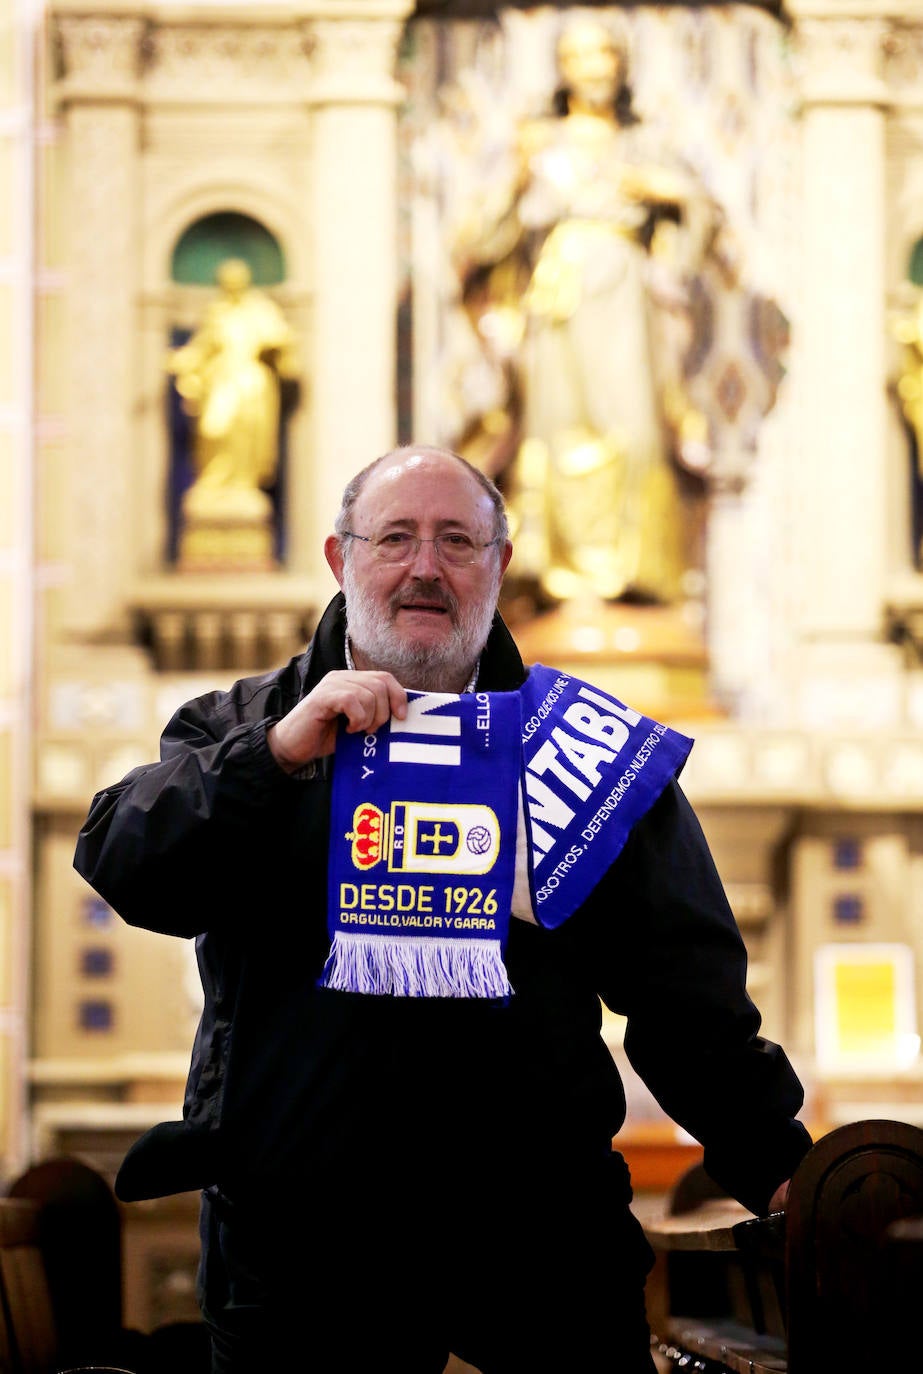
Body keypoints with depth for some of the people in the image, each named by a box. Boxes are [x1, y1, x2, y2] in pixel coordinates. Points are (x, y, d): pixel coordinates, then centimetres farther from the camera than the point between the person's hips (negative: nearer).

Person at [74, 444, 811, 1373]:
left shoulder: (574, 743, 10)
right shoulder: (239, 729, 10)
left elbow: (684, 983, 7)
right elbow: (119, 864, -7)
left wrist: (776, 1164, -1)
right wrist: (279, 754, -17)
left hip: (540, 1227, 0)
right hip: (296, 1239, 0)